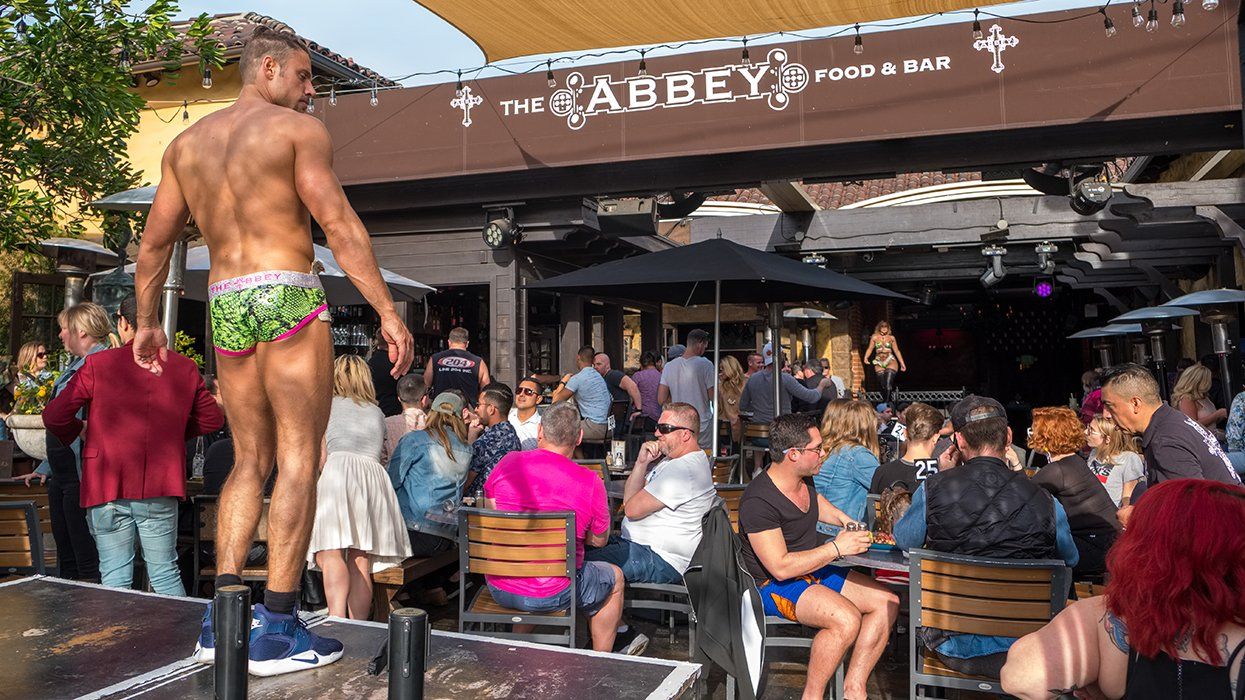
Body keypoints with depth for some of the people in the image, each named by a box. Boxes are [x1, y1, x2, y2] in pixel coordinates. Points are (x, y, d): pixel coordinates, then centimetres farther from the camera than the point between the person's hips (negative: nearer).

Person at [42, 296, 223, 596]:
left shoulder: (98, 364, -5)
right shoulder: (185, 368, 2)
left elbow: (54, 416, -4)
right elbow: (213, 419, 10)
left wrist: (78, 431, 16)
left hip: (107, 488, -2)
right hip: (160, 491, 2)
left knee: (115, 578, 7)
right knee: (166, 574, 11)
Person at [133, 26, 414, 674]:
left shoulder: (185, 143, 18)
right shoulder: (299, 129, -1)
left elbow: (154, 242, 19)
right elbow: (339, 225, -11)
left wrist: (146, 323, 27)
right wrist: (388, 312, -13)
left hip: (224, 306, 6)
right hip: (287, 299, -6)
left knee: (249, 461, 14)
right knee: (298, 458, -4)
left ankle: (223, 615, 13)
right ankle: (278, 630, -4)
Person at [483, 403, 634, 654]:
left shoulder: (507, 463, -6)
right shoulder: (590, 482, -14)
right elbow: (599, 540, 0)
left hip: (498, 590, 4)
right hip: (551, 595, -4)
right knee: (615, 577, 23)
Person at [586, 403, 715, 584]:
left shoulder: (684, 470, -20)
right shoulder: (670, 458, 15)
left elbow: (632, 509, -18)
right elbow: (629, 499, 10)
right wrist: (642, 463, -4)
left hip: (659, 560, -11)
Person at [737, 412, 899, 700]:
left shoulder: (804, 480, 3)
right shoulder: (758, 501, -26)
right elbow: (781, 567, -28)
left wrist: (844, 519, 13)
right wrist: (836, 548, -24)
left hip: (814, 570, 9)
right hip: (773, 584, -9)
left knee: (887, 603, -2)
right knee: (847, 618, -31)